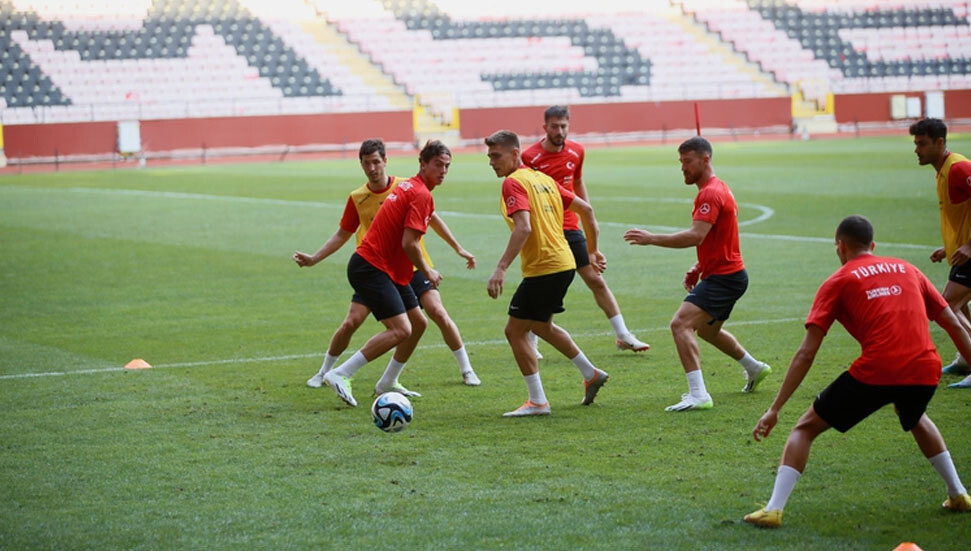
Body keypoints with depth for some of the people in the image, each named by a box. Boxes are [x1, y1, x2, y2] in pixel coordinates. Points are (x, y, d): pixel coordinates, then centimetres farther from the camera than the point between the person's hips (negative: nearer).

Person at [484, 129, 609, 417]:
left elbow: (523, 228, -26)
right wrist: (592, 251, 25)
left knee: (515, 330, -1)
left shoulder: (514, 183, -12)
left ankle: (537, 402, 1)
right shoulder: (542, 178, 14)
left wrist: (501, 269, -29)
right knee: (541, 325, 27)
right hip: (564, 263, 9)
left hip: (542, 269, -9)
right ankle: (591, 374, 33)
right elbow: (585, 208, 17)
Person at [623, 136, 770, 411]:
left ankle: (698, 395, -29)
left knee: (681, 324, -23)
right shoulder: (717, 189, 15)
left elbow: (696, 235, -31)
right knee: (707, 329, 31)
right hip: (729, 274, 11)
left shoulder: (711, 193, -19)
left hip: (722, 278, -11)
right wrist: (698, 269, 13)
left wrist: (652, 238, -33)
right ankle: (754, 368, 50)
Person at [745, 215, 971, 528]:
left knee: (806, 428, 12)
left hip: (876, 372, -4)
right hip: (926, 369, 5)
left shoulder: (838, 282, 11)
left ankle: (774, 509, -1)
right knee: (914, 419, 39)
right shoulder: (907, 270, 22)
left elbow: (806, 355, 4)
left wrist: (775, 409, 4)